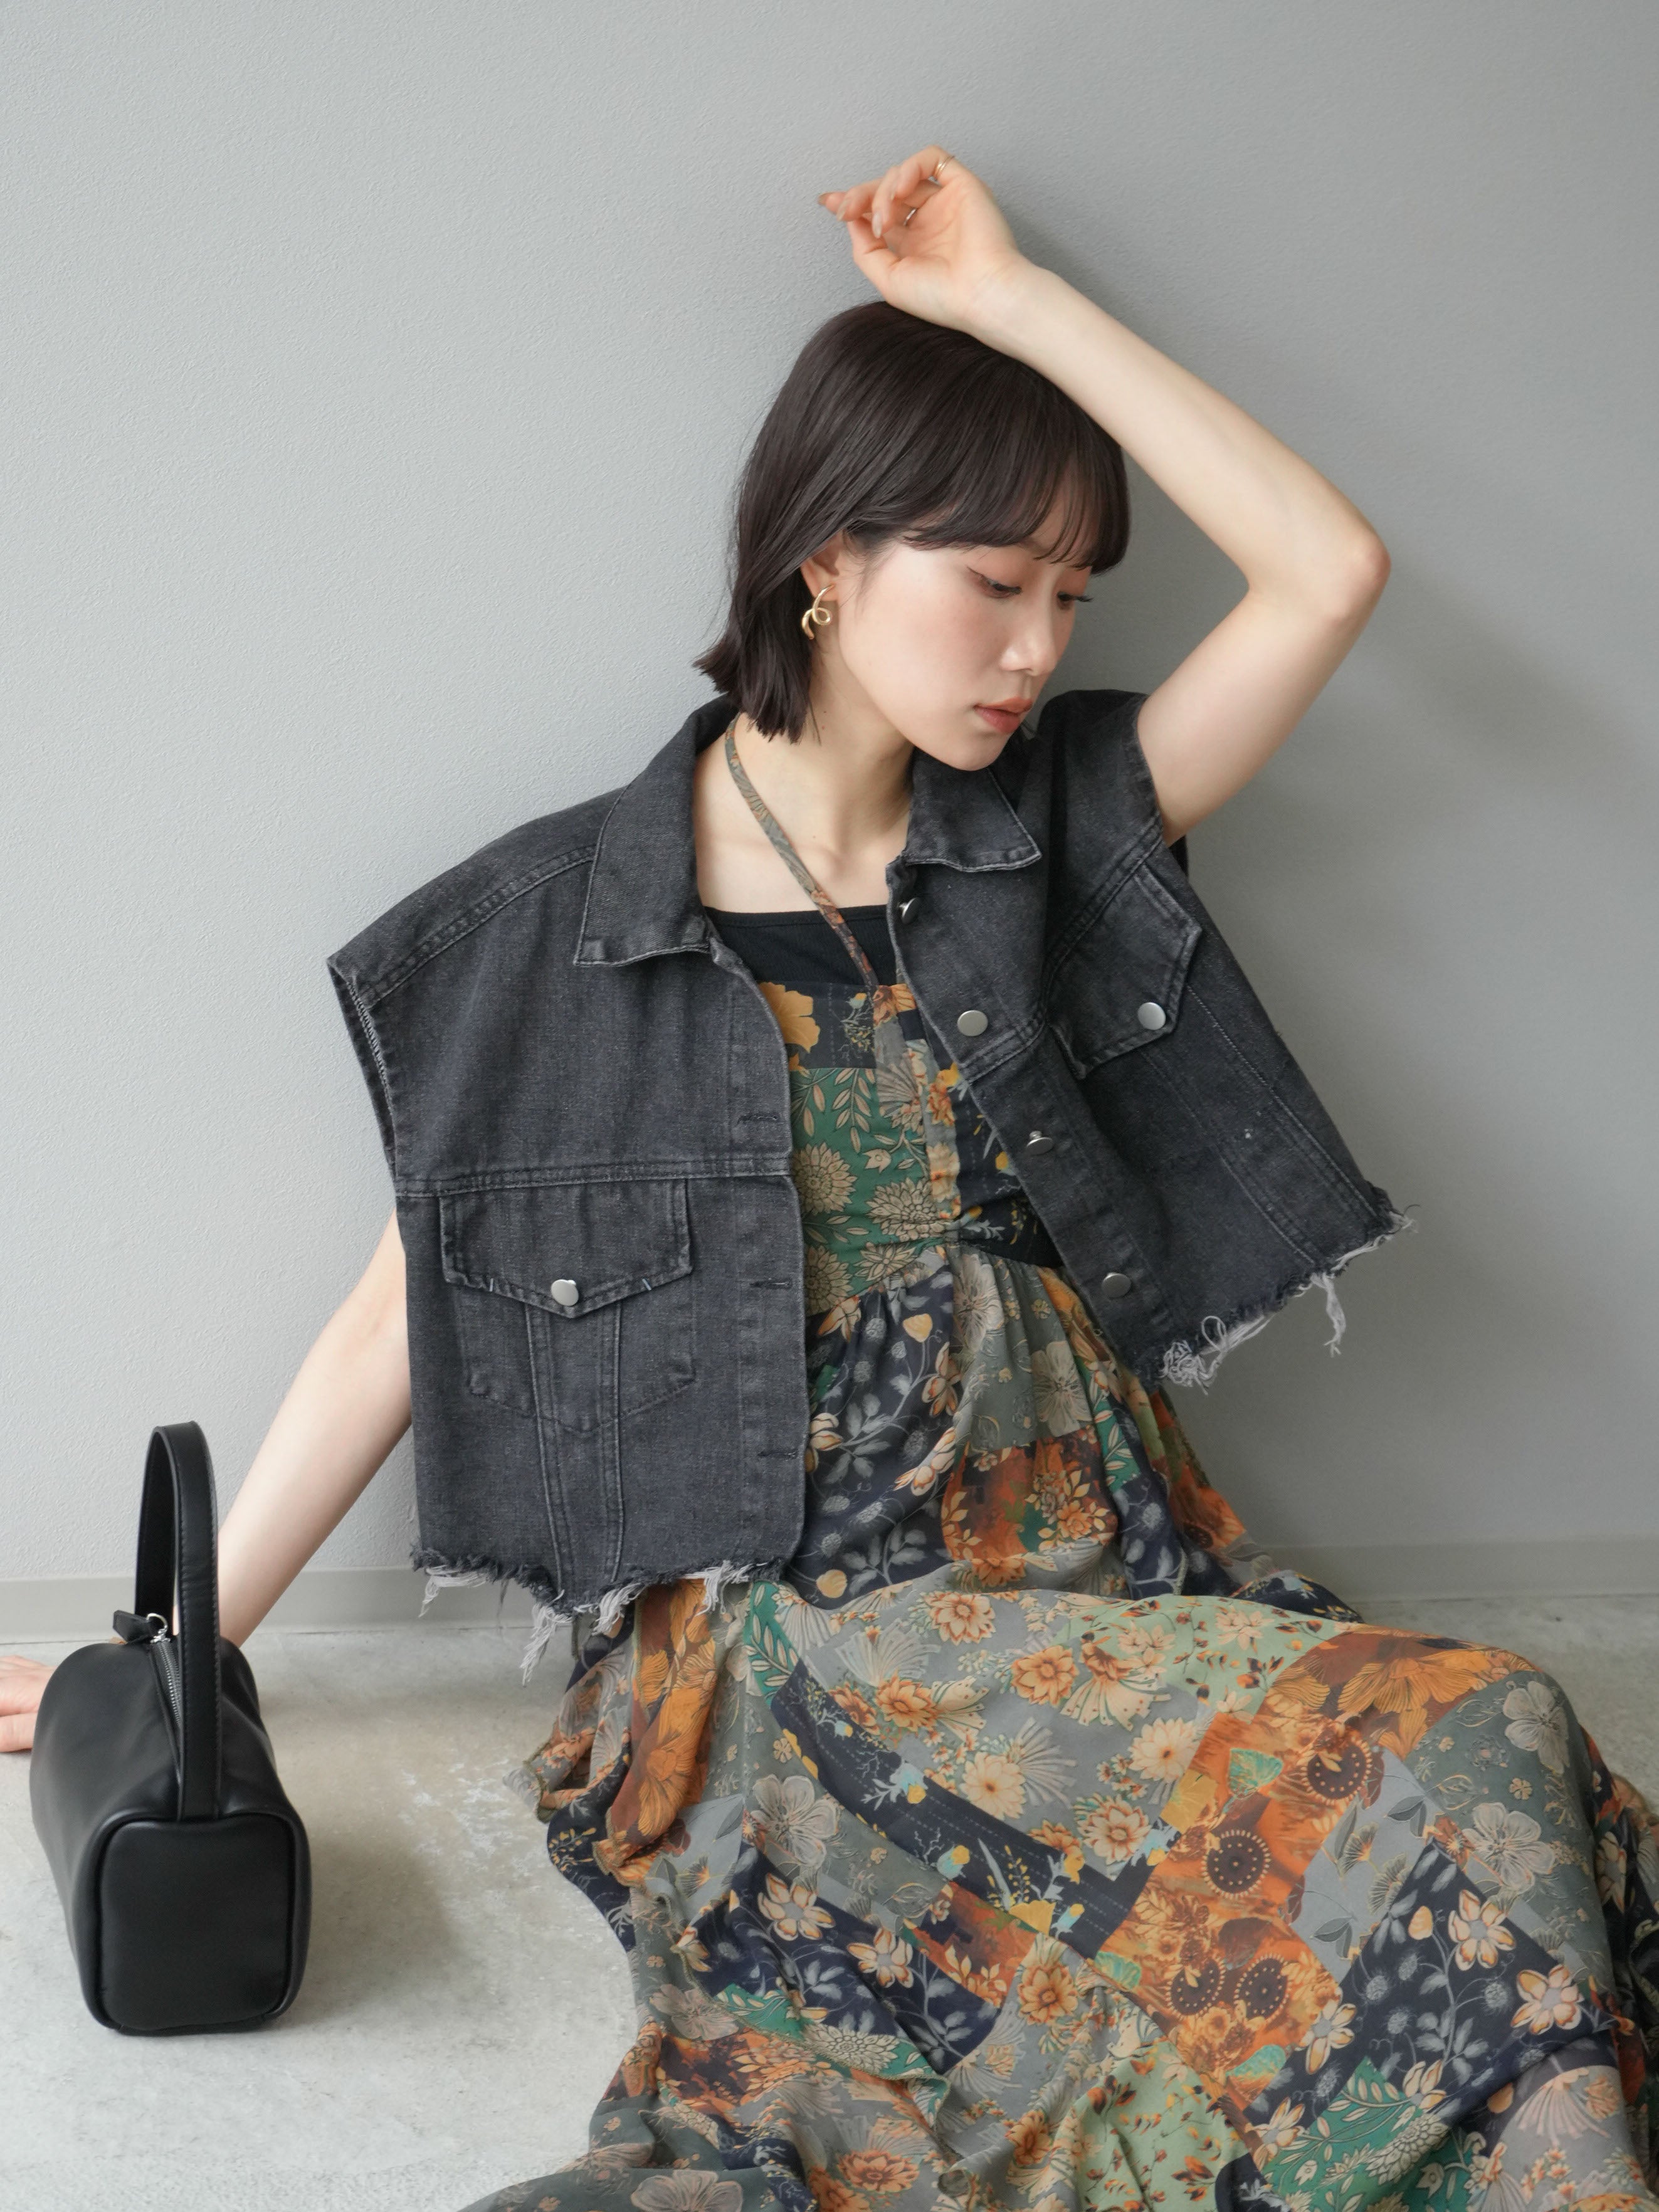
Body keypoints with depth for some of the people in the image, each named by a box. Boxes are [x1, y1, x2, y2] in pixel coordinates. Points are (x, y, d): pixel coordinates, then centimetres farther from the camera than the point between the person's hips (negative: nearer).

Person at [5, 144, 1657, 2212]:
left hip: (1101, 1593, 4)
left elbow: (1328, 570, 2)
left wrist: (1017, 305, 4)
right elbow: (397, 1322, 8)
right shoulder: (552, 924, 4)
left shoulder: (1057, 832, 12)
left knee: (1478, 1755, -29)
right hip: (773, 1651, -4)